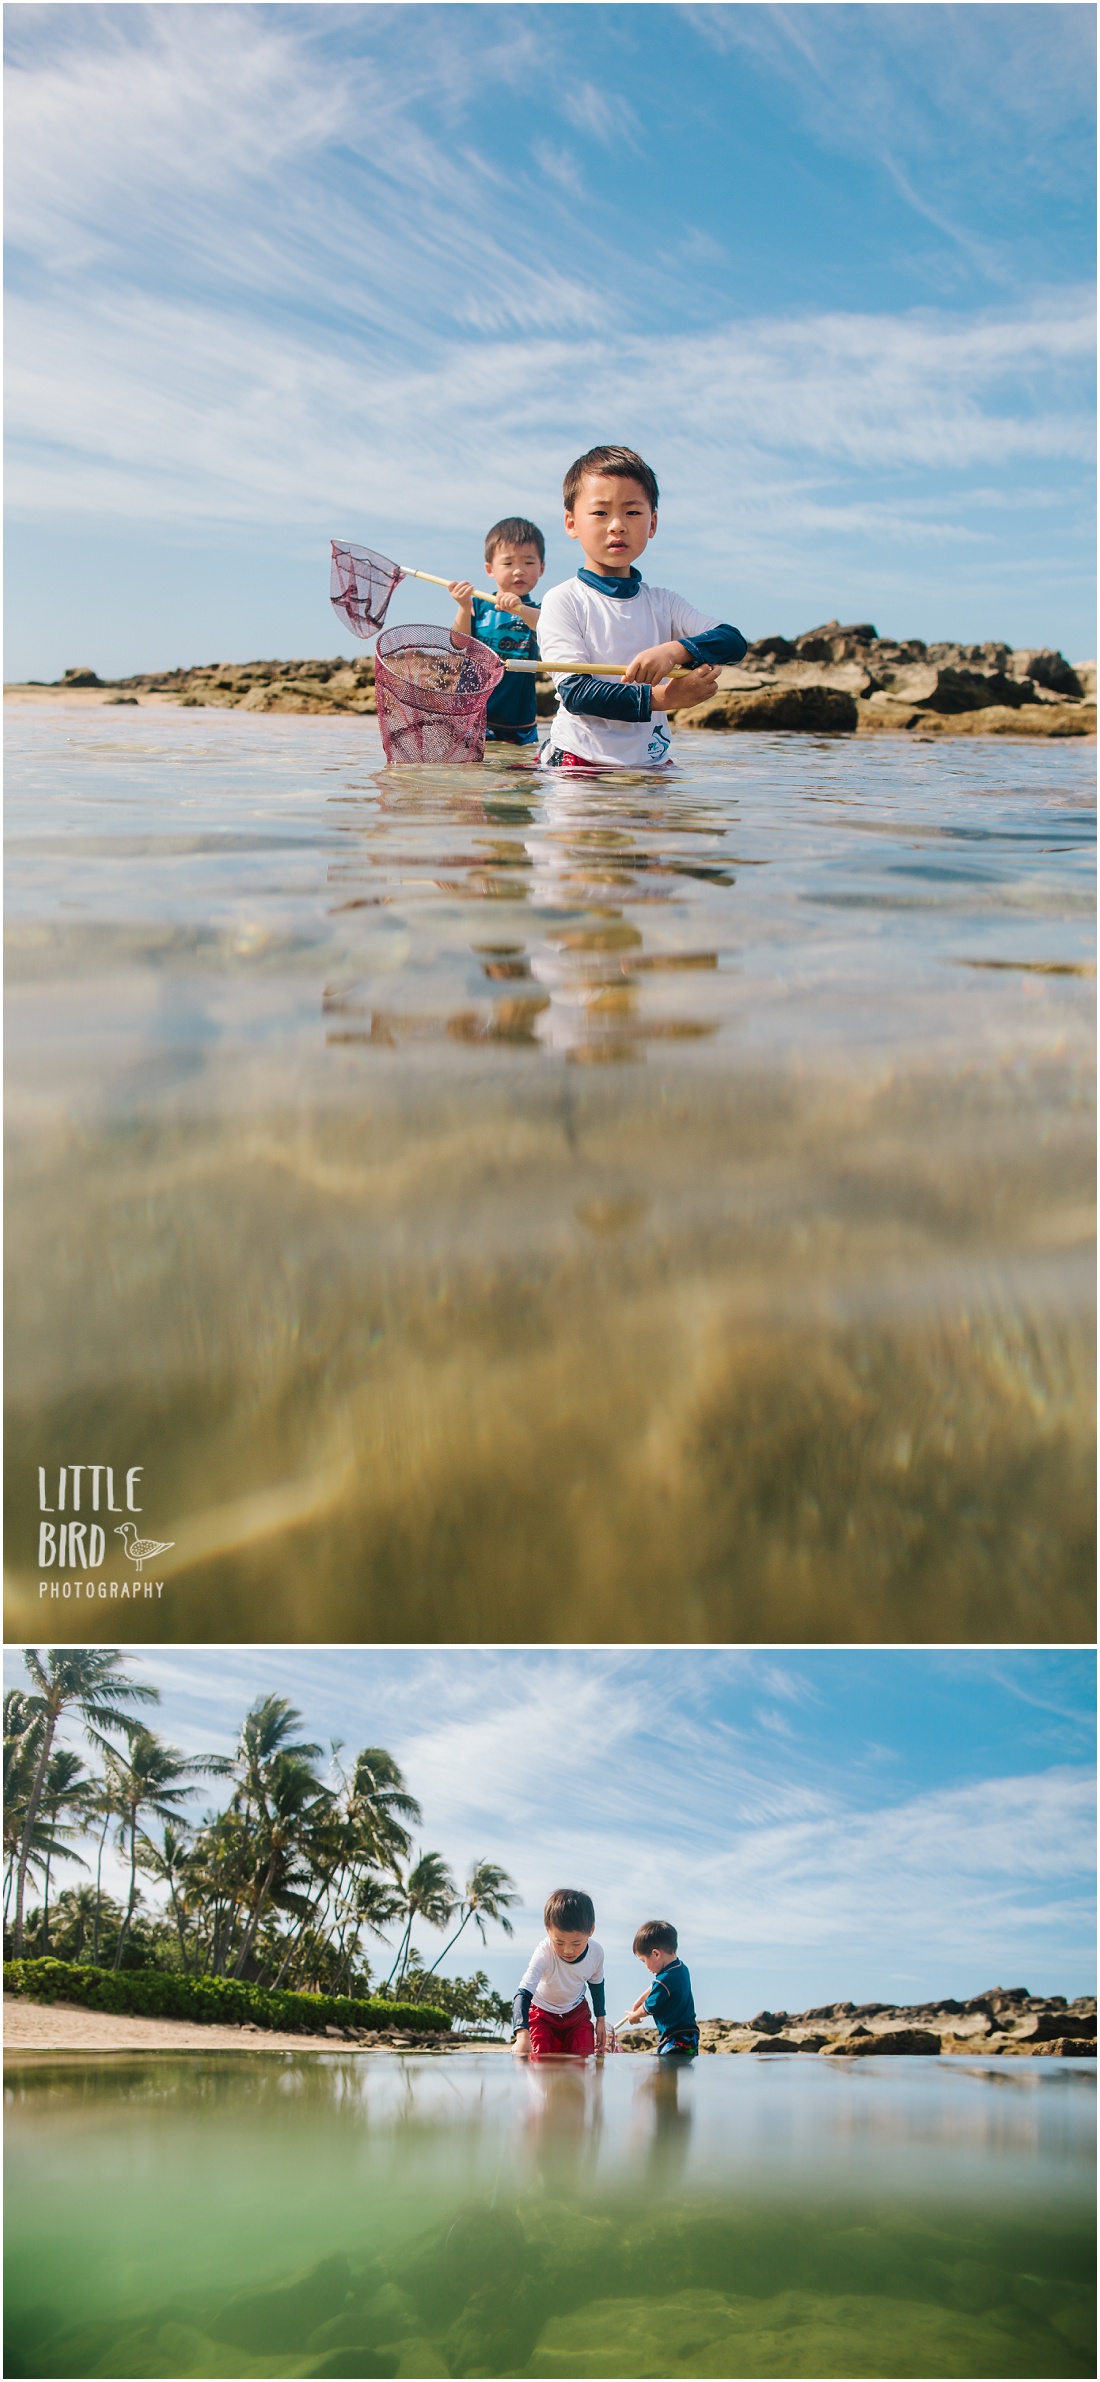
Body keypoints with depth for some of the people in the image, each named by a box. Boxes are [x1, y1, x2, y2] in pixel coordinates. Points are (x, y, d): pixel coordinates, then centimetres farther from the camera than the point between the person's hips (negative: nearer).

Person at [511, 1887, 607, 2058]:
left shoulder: (596, 1952, -24)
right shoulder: (544, 1953, -38)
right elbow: (523, 1993, -49)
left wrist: (600, 2019, 11)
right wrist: (522, 2035, -65)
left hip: (577, 2011, 3)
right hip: (541, 2013, -3)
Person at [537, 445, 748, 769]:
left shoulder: (662, 603, 13)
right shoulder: (562, 601, -1)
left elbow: (734, 642, 0)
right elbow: (574, 692, -12)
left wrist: (674, 651, -20)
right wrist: (659, 698, -23)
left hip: (650, 764, 4)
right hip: (578, 762, -3)